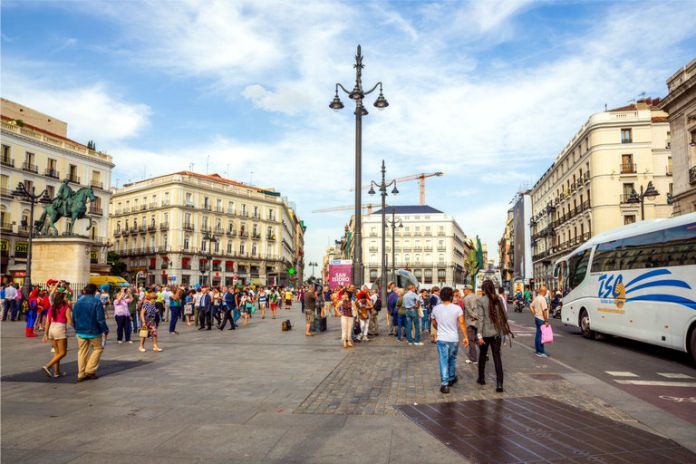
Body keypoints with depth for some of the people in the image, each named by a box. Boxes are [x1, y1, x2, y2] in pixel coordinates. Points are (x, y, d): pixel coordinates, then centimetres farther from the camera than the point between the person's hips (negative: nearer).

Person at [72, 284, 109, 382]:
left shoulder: (78, 302, 4)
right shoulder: (96, 302, -13)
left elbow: (74, 318, 11)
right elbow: (100, 319, -15)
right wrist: (105, 330, -5)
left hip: (80, 332, 5)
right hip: (93, 331, -5)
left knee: (82, 351, 13)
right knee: (98, 348, 13)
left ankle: (81, 374, 16)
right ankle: (90, 370, 6)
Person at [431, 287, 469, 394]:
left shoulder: (436, 309, 0)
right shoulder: (457, 308, -7)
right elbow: (462, 323, -13)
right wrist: (465, 337, -8)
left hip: (441, 339, 0)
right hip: (454, 339, 0)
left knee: (443, 361, 1)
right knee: (452, 359, 21)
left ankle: (444, 384, -6)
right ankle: (451, 378, 34)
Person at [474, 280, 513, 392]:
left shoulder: (480, 300, -10)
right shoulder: (498, 299, 2)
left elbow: (480, 318, -14)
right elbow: (505, 315, 5)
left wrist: (479, 335, -13)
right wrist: (502, 326, 20)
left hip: (486, 332, -3)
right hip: (497, 332, 3)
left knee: (482, 355, 17)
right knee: (497, 357, 5)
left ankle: (481, 378, 31)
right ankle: (499, 383, -2)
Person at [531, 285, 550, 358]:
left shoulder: (536, 298, 9)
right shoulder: (542, 299, -19)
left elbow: (531, 306, 17)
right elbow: (544, 310, -22)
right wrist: (546, 321, -18)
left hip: (537, 317, 9)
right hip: (541, 319, -9)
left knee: (538, 335, 14)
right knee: (541, 335, -5)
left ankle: (538, 350, 22)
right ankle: (541, 352, -2)